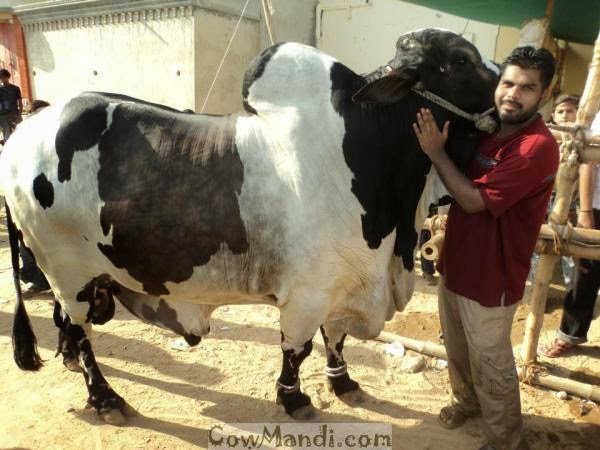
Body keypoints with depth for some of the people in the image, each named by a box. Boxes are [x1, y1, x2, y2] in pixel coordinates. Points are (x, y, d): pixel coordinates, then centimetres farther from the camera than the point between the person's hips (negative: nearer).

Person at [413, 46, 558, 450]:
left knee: (491, 365, 10)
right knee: (457, 349, 25)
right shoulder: (487, 129, 5)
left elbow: (474, 198, -25)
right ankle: (467, 400, 51)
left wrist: (436, 151, -18)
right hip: (456, 264, 8)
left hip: (491, 278, -8)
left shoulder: (539, 146, -22)